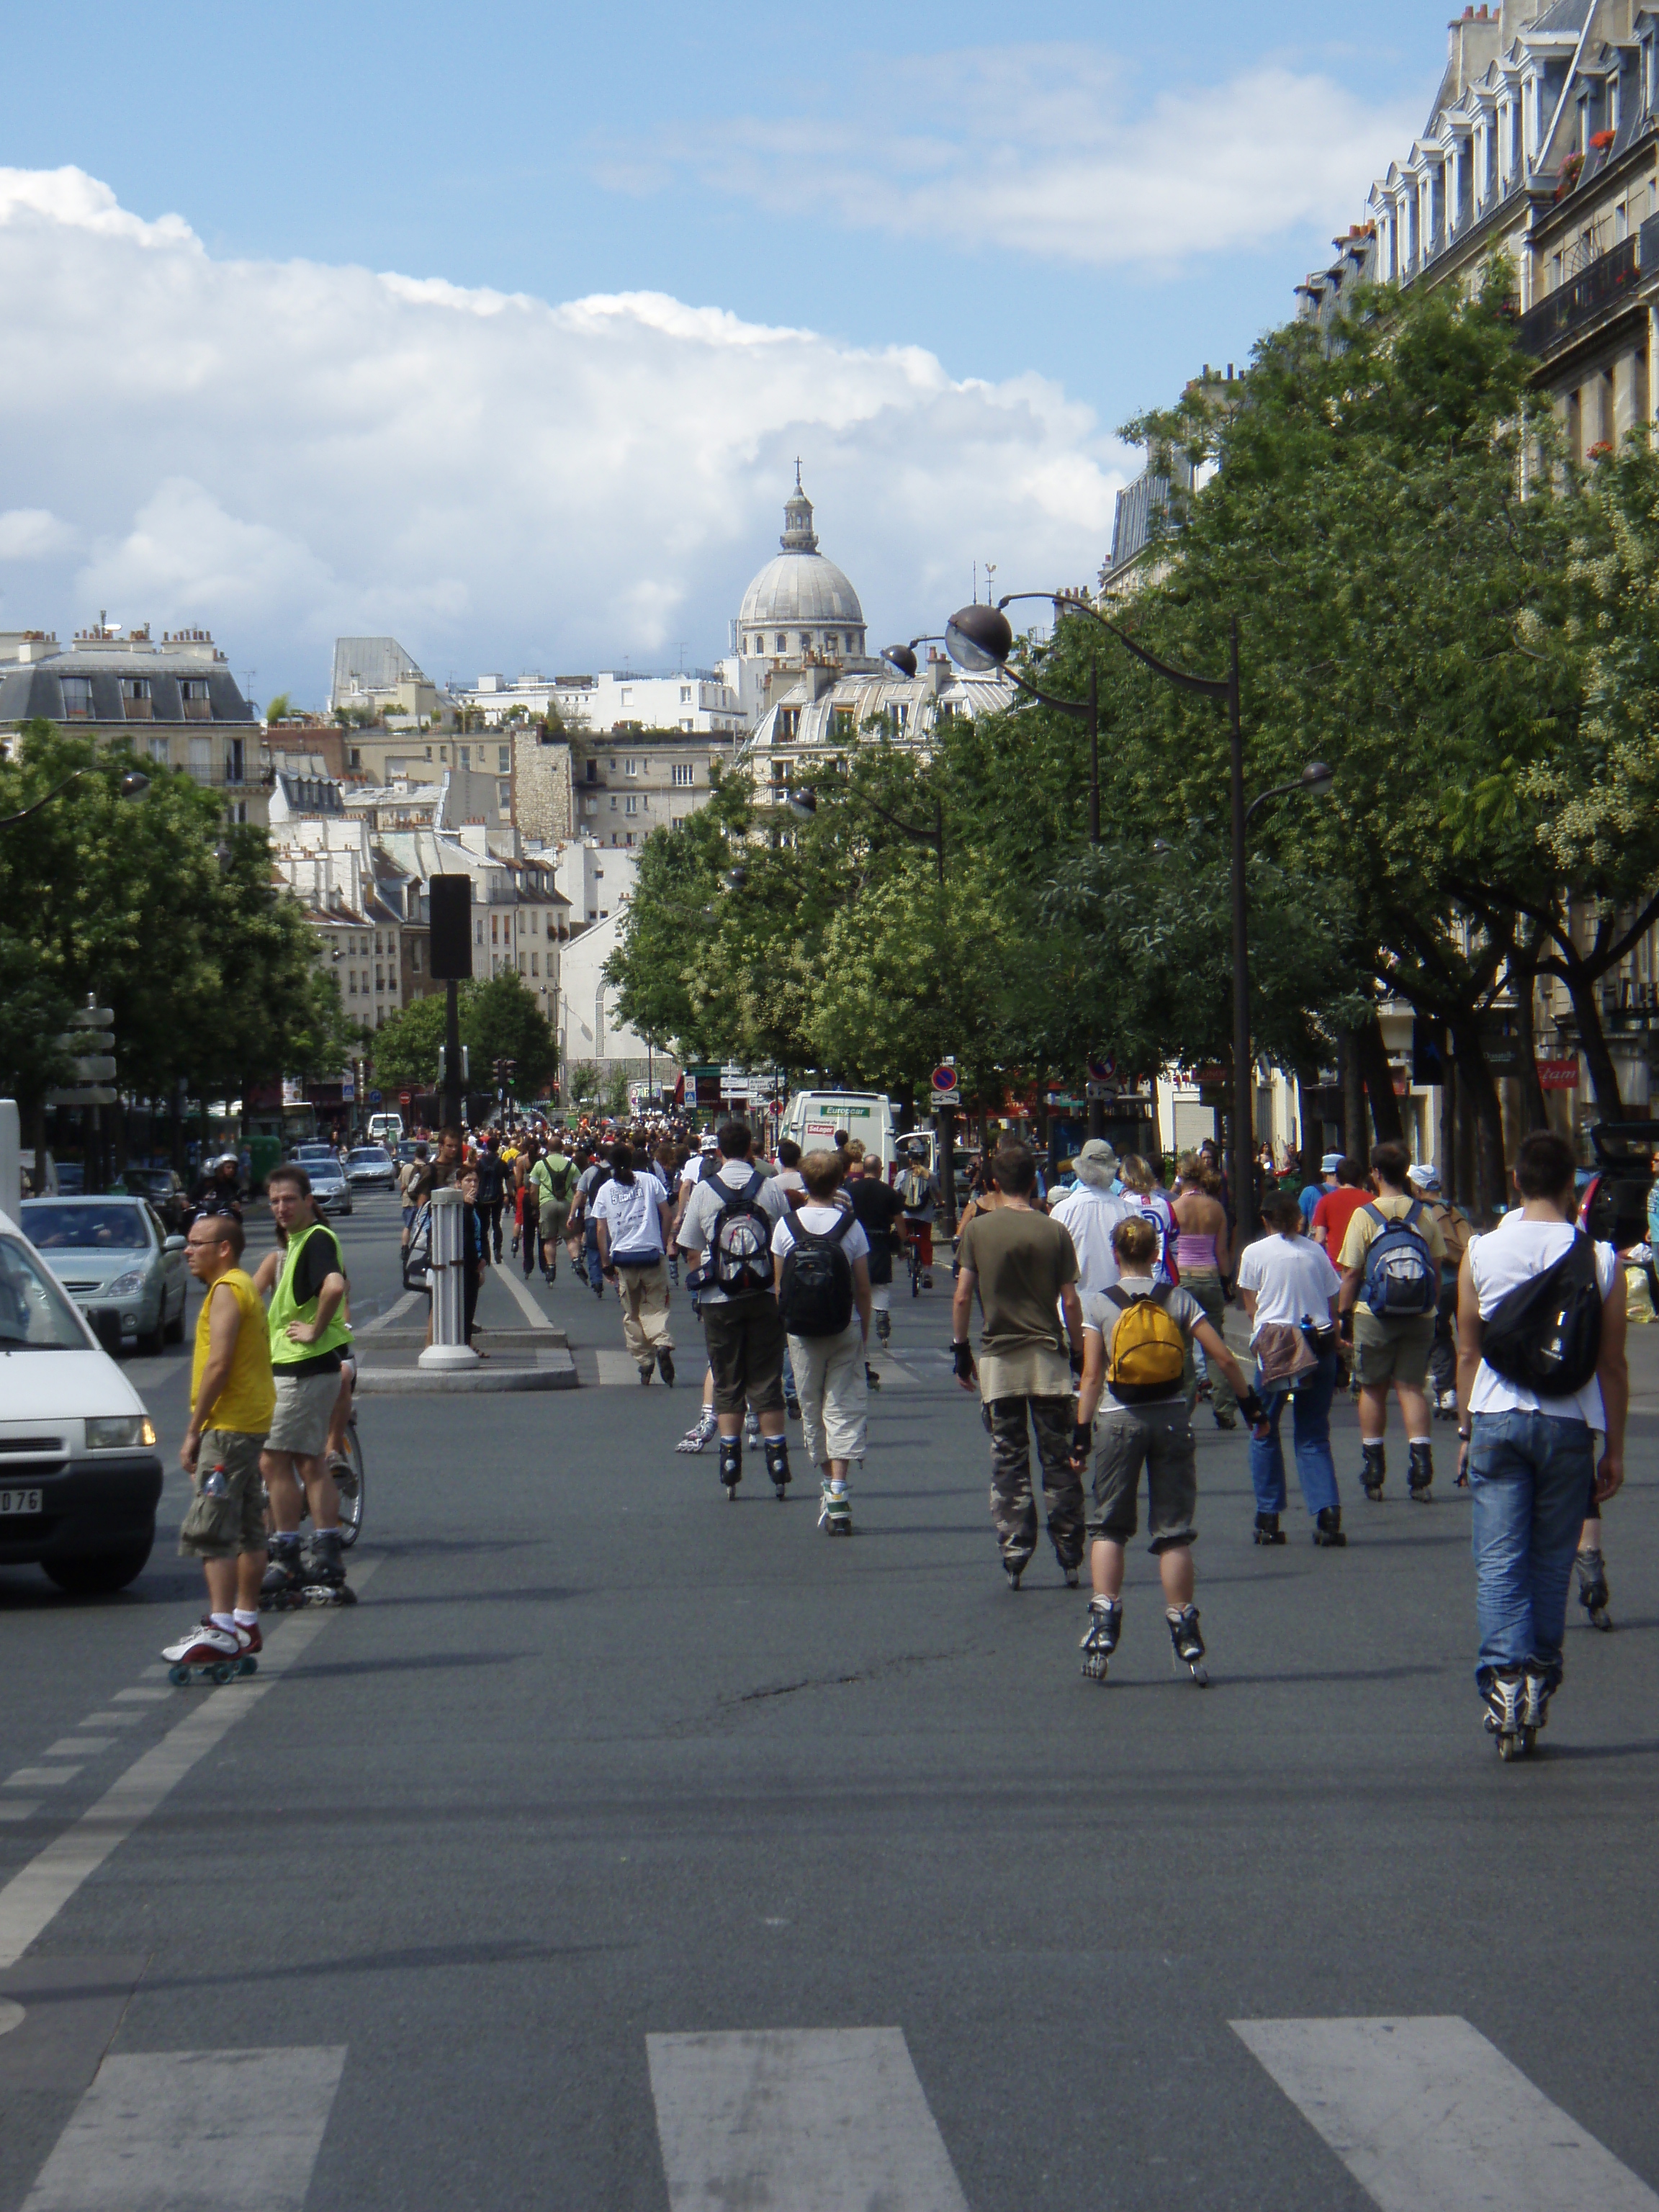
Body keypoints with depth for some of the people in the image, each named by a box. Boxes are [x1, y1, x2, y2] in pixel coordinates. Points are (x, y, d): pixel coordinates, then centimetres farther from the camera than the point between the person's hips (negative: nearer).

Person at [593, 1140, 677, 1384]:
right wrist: (664, 1244, 13)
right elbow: (668, 1215, 1)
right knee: (656, 1306, 2)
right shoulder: (649, 1180, 2)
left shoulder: (605, 1190, 5)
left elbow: (601, 1230, 3)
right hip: (652, 1254, -1)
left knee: (632, 1313, 10)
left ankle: (643, 1363, 8)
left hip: (623, 1256, 1)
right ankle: (663, 1343, -25)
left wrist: (606, 1263, 8)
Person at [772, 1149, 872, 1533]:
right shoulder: (851, 1225, -6)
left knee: (812, 1409, 13)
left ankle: (828, 1485, 20)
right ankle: (838, 1491, -10)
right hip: (845, 1329, -1)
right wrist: (864, 1330, 10)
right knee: (844, 1407, 1)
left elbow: (779, 1286, 1)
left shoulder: (786, 1226, -3)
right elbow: (863, 1288, -3)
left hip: (801, 1332, 1)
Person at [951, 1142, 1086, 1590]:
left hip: (997, 1359, 0)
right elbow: (1070, 1303, -2)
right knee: (1059, 1460, 7)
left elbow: (961, 1297, -4)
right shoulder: (1054, 1232, -3)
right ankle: (1070, 1560, 8)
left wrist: (960, 1349, 7)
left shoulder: (977, 1231, -3)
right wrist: (1079, 1353, 8)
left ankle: (1014, 1558, 2)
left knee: (1008, 1463, 6)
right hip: (1048, 1357, 0)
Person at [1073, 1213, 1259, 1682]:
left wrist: (1082, 1433, -4)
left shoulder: (1098, 1304, -2)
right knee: (1173, 1531, 6)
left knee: (1109, 1527, 9)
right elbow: (1223, 1358, -2)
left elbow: (1091, 1376, -7)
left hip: (1120, 1421, -1)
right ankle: (1184, 1634, 6)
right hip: (1171, 1418, 1)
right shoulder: (1178, 1299, 1)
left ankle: (1104, 1619, -4)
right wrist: (1249, 1401, 11)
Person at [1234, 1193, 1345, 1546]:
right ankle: (1328, 1513, -9)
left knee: (1264, 1433, 10)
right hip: (1320, 1343, 2)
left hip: (1273, 1346, -2)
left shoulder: (1254, 1253, 1)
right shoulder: (1316, 1252, 7)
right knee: (1314, 1437, 7)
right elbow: (1333, 1306, 9)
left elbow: (1251, 1307, 3)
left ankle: (1268, 1519, 7)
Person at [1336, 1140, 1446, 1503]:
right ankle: (1421, 1468, -9)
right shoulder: (1424, 1215, 1)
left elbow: (1351, 1273, -8)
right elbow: (1438, 1266, 4)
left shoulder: (1364, 1215, -8)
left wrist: (1343, 1313, 1)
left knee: (1372, 1389, 9)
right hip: (1418, 1318, 2)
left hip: (1374, 1316, -2)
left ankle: (1374, 1473, 13)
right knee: (1411, 1387, 6)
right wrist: (1430, 1309, 15)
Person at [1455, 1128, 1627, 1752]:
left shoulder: (1481, 1252, -1)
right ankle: (1539, 1683, 13)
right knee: (1551, 1560, 11)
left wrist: (1466, 1430, 14)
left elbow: (1468, 1352, 4)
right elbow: (1612, 1365, 0)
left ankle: (1503, 1680, -11)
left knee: (1499, 1561, 1)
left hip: (1497, 1420, 0)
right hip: (1568, 1425, 0)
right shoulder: (1600, 1260, -3)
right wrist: (1614, 1448, 7)